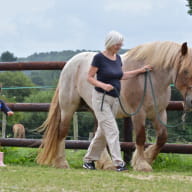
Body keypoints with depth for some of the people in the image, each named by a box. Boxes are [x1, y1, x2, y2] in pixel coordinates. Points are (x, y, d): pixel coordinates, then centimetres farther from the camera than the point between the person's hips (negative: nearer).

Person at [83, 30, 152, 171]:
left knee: (103, 132, 13)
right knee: (112, 131, -12)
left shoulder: (118, 58, 8)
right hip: (101, 98, -8)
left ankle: (88, 160, 25)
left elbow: (121, 76, 21)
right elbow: (90, 78, -11)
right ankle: (118, 163, -14)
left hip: (114, 99, 8)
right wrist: (102, 85, -27)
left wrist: (140, 71, 19)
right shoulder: (99, 58, -13)